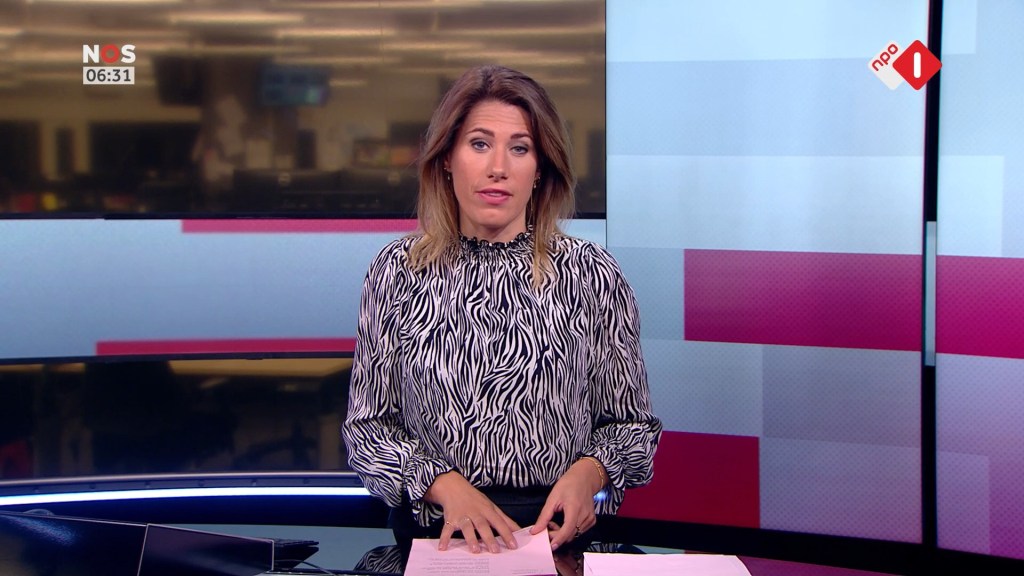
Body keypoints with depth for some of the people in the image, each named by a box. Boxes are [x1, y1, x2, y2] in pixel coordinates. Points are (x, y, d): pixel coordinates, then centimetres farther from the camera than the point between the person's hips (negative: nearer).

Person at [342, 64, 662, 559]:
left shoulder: (591, 274, 2)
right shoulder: (398, 272, 4)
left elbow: (631, 422, 11)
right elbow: (366, 426, 7)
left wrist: (588, 471, -10)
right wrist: (446, 485, -10)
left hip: (558, 529, 0)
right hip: (431, 530, 0)